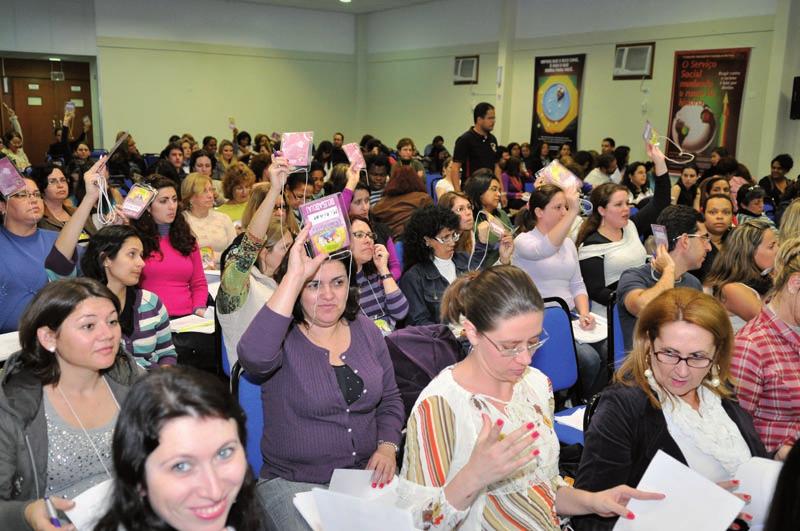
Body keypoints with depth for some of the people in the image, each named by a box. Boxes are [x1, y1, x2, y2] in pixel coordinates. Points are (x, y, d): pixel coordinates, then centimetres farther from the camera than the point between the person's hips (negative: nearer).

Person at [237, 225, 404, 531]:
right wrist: (295, 275, -33)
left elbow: (390, 400, 13)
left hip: (367, 473, 4)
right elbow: (253, 356, -36)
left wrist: (387, 447, -7)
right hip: (293, 483, -4)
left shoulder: (366, 331, 5)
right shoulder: (283, 336, -10)